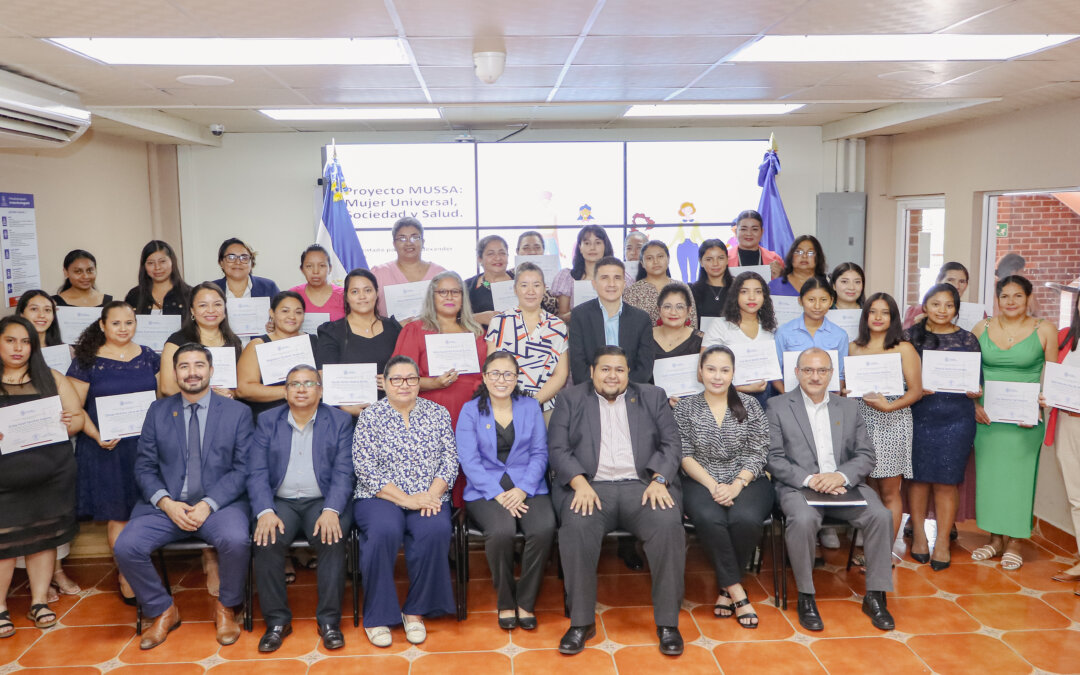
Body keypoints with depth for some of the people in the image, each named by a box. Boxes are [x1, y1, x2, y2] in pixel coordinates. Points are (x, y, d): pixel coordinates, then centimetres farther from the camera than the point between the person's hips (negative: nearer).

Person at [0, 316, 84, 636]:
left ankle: (39, 601, 17)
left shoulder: (51, 379, 10)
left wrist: (68, 423, -14)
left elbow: (78, 416, 10)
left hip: (50, 473, 2)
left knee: (44, 535, 7)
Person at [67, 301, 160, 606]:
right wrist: (97, 436, -16)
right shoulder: (87, 361, -1)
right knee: (117, 513, 0)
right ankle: (127, 577, 11)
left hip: (144, 444, 3)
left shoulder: (149, 357, 8)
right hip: (106, 449, -3)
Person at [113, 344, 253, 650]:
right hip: (166, 506, 3)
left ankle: (225, 607, -2)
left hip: (219, 503, -3)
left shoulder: (238, 412, 5)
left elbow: (242, 468, -1)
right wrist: (167, 503, -10)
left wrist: (208, 504, -14)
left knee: (237, 540, -32)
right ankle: (163, 611, 5)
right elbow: (144, 467, 8)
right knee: (125, 547, -21)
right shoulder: (158, 411, 12)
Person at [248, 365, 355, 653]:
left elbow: (343, 473, -3)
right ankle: (277, 621, -13)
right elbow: (257, 472, 0)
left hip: (323, 500, -1)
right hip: (280, 501, 1)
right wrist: (265, 512, -17)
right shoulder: (268, 422, 9)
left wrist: (331, 511, -20)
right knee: (266, 540, -27)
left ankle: (329, 621, -17)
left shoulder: (340, 421, 5)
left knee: (333, 540, -30)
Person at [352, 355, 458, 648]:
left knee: (436, 530, -30)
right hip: (379, 498, -1)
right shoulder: (370, 417, 3)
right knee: (384, 531, -33)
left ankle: (415, 610, -12)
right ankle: (377, 617, -16)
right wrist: (405, 499, -15)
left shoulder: (438, 413, 10)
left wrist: (431, 495, -13)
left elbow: (450, 459, 4)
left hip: (429, 498, 2)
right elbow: (365, 469, -6)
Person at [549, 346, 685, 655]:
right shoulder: (570, 400, 14)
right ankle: (581, 622, -17)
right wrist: (581, 485, -13)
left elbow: (671, 443, 9)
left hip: (643, 485, 1)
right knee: (576, 527, -31)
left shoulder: (653, 397, 18)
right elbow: (557, 448, 4)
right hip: (590, 487, -1)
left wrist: (659, 481, -9)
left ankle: (668, 622, -15)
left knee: (668, 524, -29)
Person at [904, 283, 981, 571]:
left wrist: (975, 392, -11)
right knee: (919, 476, 6)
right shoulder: (909, 336, 4)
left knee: (946, 480, 2)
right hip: (918, 415, 0)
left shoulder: (967, 340, 6)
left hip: (956, 418, 0)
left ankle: (943, 541, 13)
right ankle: (918, 535, 21)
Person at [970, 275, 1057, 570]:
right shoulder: (982, 328, 5)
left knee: (1019, 476, 2)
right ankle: (995, 538, 22)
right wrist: (974, 405, -4)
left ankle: (1014, 543, 16)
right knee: (988, 474, 7)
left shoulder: (1045, 330, -1)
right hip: (987, 417, 2)